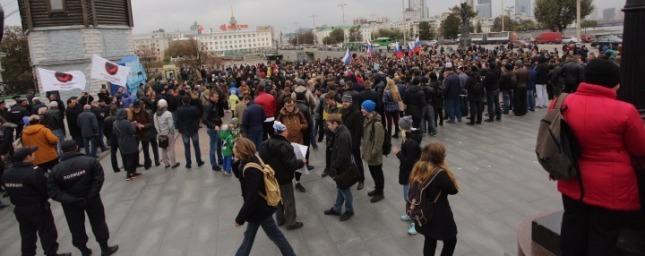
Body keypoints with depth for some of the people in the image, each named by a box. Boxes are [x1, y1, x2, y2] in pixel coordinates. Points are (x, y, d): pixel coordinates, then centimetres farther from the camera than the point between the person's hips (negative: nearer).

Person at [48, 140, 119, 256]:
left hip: (70, 204, 1)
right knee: (98, 223, 15)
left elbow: (53, 191, -15)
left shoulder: (56, 170, -12)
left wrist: (70, 200, -16)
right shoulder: (90, 161, -16)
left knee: (76, 228, 17)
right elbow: (99, 179, -21)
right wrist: (91, 195, -16)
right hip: (91, 199, -1)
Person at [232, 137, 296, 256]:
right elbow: (240, 175, 13)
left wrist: (240, 218, -22)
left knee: (275, 235, 11)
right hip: (258, 206, 9)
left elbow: (251, 198, -32)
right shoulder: (251, 160, -5)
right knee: (249, 235, 24)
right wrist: (236, 161, -7)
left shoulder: (251, 170, -33)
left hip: (260, 208, -9)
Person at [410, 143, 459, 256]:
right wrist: (446, 169, -14)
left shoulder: (418, 168, -7)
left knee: (429, 241, 23)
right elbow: (454, 190, -15)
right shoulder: (440, 174, -28)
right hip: (439, 216, -6)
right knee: (450, 241, 18)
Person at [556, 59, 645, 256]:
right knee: (603, 238, 11)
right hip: (610, 188, -4)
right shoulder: (625, 111, -19)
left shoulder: (564, 103, -7)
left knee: (573, 229, 19)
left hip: (573, 182, 4)